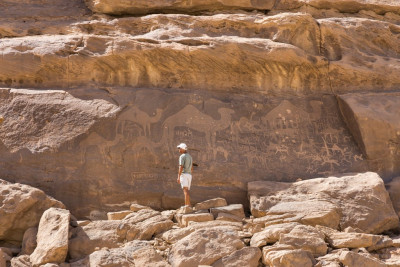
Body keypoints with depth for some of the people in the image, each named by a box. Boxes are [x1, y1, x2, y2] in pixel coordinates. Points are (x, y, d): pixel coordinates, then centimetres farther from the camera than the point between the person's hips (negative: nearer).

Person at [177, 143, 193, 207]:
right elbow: (191, 168, 21)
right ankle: (189, 205, 7)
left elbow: (181, 167, -17)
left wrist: (178, 177, -19)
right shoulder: (190, 157, 20)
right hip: (189, 175, 8)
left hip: (183, 175, -8)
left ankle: (186, 205, -20)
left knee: (185, 191, -13)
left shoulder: (182, 156, -7)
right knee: (187, 191, 11)